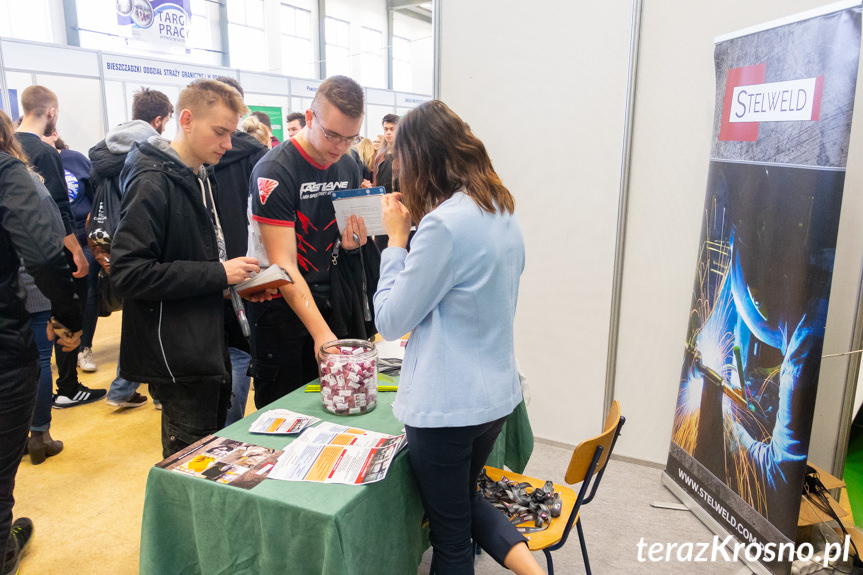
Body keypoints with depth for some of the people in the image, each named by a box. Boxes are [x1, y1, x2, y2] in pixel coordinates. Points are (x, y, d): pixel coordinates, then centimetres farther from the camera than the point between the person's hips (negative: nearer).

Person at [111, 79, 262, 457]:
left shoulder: (198, 178, 13)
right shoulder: (153, 182, -17)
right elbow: (129, 272, -23)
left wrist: (237, 281, 6)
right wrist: (218, 274, -22)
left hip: (208, 349, 9)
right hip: (178, 358, -9)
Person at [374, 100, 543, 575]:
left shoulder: (444, 223, -23)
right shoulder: (504, 212, 3)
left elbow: (390, 321, -15)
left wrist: (396, 238, -8)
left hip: (446, 404, -8)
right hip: (497, 392, 8)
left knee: (450, 534, 15)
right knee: (465, 500, 30)